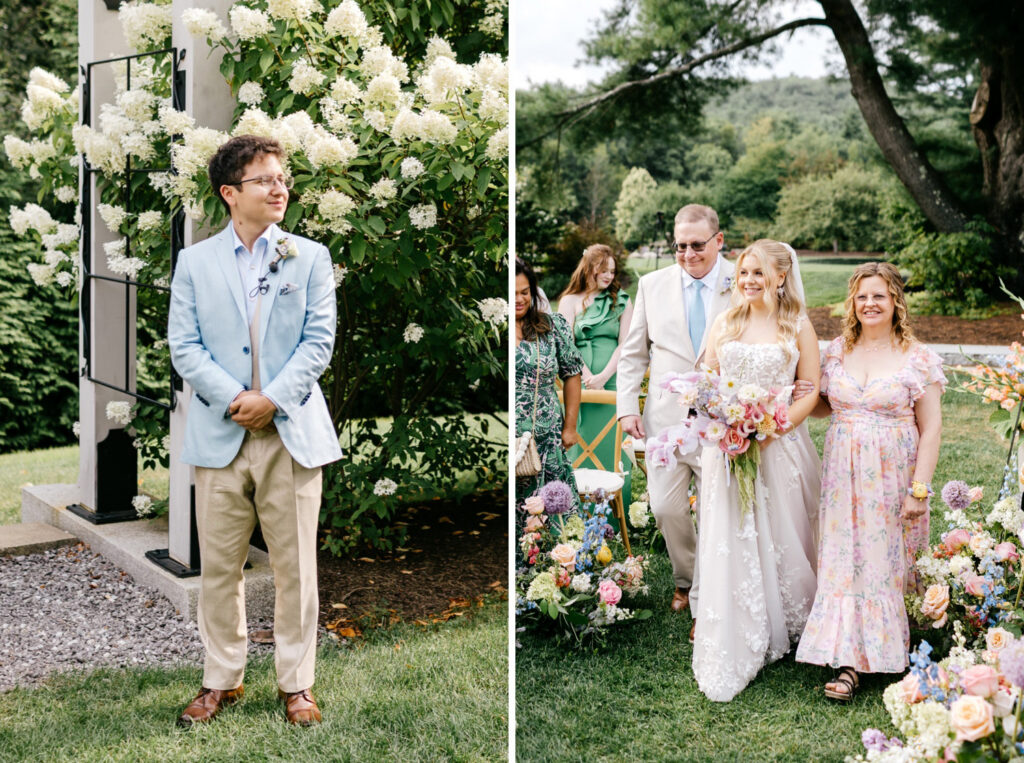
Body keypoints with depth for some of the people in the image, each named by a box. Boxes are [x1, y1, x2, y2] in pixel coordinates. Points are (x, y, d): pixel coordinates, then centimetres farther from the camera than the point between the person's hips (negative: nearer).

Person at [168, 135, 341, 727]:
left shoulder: (310, 257, 6)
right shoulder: (195, 262, 8)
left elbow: (320, 340, -1)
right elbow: (184, 346, 1)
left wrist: (272, 400, -13)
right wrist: (232, 400, -13)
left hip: (292, 431, -1)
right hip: (220, 434, 1)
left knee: (295, 567, 4)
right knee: (220, 566, 8)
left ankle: (297, 684, 17)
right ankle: (222, 680, 23)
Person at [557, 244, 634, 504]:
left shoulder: (622, 302, 12)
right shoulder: (570, 301, 9)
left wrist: (603, 376, -11)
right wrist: (588, 378, -13)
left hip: (614, 382, 1)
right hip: (580, 383, -1)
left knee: (614, 443, -1)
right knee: (582, 442, 0)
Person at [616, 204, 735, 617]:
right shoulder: (653, 284, 5)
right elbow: (633, 353, 9)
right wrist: (627, 407, 1)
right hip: (666, 418, 2)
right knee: (666, 508, 5)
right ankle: (684, 579, 32)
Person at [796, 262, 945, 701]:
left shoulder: (917, 358, -5)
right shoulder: (837, 350, 7)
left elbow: (930, 429, -5)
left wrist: (919, 489, -11)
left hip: (892, 476, -3)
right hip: (844, 474, 3)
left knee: (886, 560, 2)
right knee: (844, 560, 0)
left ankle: (883, 652, 15)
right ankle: (848, 663, 6)